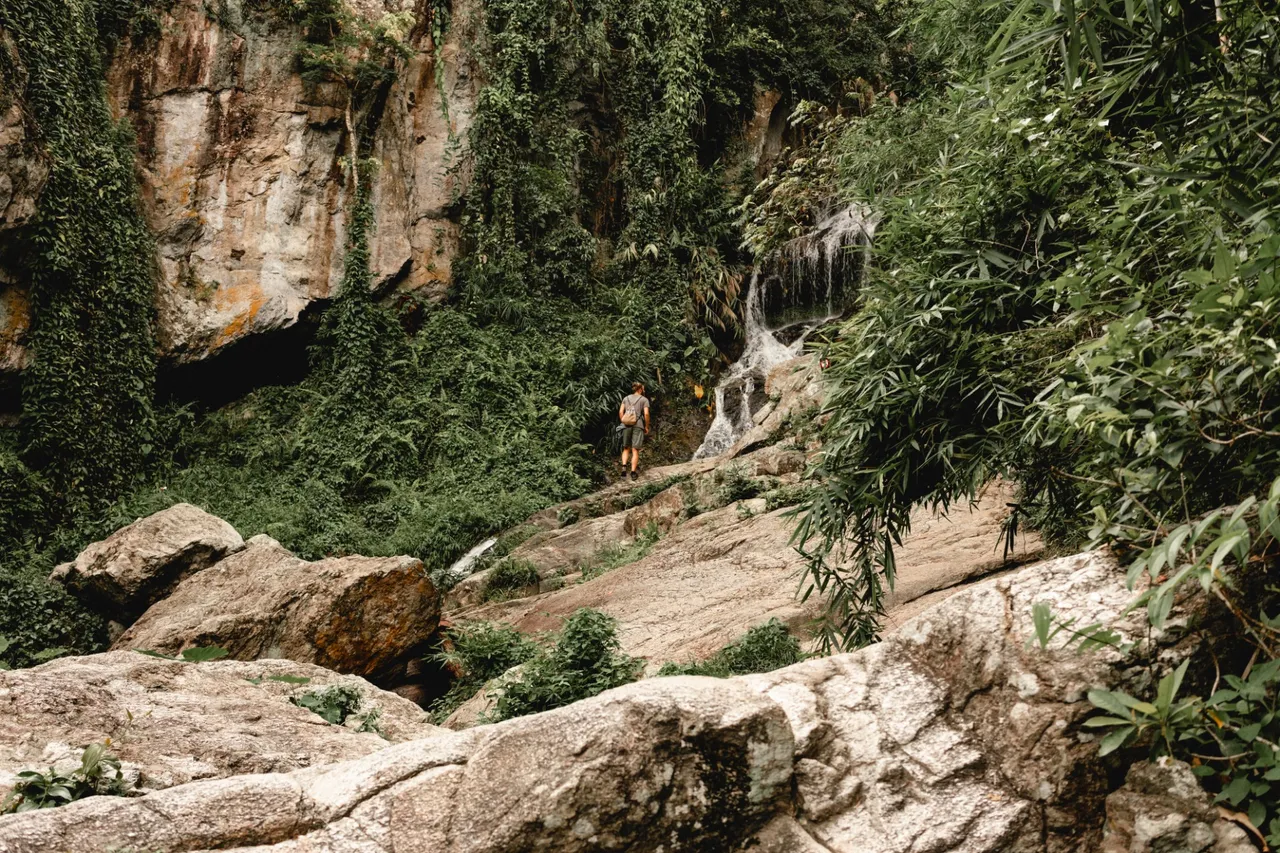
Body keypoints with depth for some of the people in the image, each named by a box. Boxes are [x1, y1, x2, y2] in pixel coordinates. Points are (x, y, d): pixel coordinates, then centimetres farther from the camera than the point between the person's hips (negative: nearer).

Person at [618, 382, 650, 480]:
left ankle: (624, 467, -7)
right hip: (638, 426, -3)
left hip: (626, 425, 3)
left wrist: (623, 422, 14)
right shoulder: (644, 399, 4)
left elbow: (620, 412, 5)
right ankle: (633, 472, -4)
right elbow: (646, 414, -6)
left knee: (626, 449, 14)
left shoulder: (626, 398, 13)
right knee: (635, 450, 0)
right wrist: (646, 427, 3)